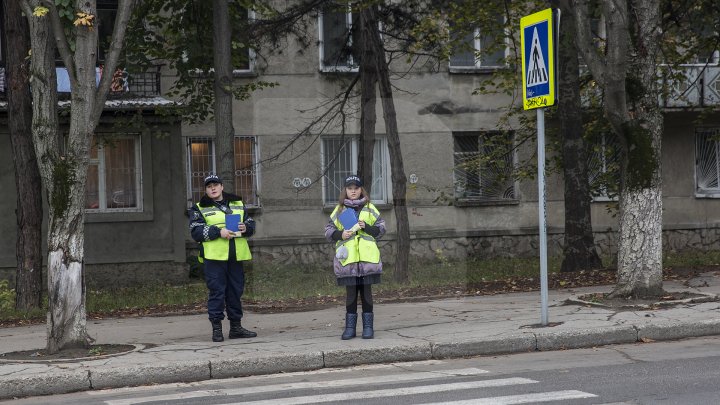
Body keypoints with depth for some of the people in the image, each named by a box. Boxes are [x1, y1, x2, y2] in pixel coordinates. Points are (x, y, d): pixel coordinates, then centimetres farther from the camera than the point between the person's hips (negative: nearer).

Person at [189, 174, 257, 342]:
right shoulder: (200, 209, 5)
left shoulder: (238, 204, 18)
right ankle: (216, 328, 0)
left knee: (236, 291, 8)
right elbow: (196, 231, -6)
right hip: (214, 257, -4)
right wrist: (218, 232, -17)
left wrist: (246, 228, -6)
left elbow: (251, 223, 18)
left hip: (235, 257, 4)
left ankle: (236, 326, 17)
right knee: (216, 292, -5)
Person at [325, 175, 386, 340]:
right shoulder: (339, 210, 9)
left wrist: (366, 227, -10)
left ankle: (368, 326, 9)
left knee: (366, 292, 3)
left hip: (367, 257, 0)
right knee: (351, 293, 3)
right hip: (348, 258, 0)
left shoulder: (370, 208, 8)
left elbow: (381, 228, 7)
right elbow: (328, 231, 9)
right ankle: (350, 326, 9)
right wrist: (340, 235, -10)